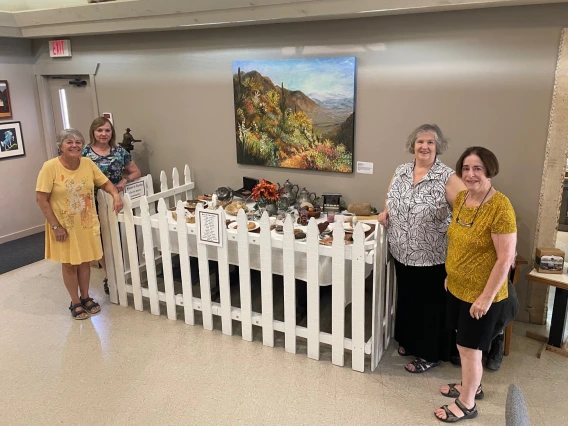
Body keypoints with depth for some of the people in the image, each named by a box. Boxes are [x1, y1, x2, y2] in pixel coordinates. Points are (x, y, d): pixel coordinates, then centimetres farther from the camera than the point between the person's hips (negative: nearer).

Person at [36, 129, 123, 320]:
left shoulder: (88, 163, -5)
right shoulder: (50, 167, -17)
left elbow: (105, 182, 7)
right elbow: (41, 199, -15)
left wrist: (116, 195, -14)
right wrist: (55, 226, -17)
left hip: (86, 223, 4)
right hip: (64, 226, -3)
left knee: (84, 261, 15)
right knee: (69, 264, 10)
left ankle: (85, 297, 34)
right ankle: (75, 303, 26)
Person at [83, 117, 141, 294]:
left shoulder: (120, 151, 3)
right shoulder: (85, 152, -3)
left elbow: (136, 172, 10)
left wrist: (124, 181, -7)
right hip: (95, 203, -1)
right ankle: (109, 275, 26)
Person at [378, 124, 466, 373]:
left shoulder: (447, 178, -15)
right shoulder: (400, 172, 3)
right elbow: (390, 198, 20)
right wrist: (386, 212, 1)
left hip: (432, 258, -6)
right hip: (402, 254, 6)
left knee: (430, 305, 9)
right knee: (406, 299, 22)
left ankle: (430, 355, 27)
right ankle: (409, 341, 43)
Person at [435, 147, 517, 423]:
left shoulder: (500, 207, -23)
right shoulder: (461, 198, 1)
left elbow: (505, 258, -22)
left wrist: (486, 297, -20)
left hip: (481, 294, -7)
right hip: (457, 288, 7)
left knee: (470, 348, 7)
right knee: (464, 344, 21)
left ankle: (467, 404, 27)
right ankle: (471, 386, 43)